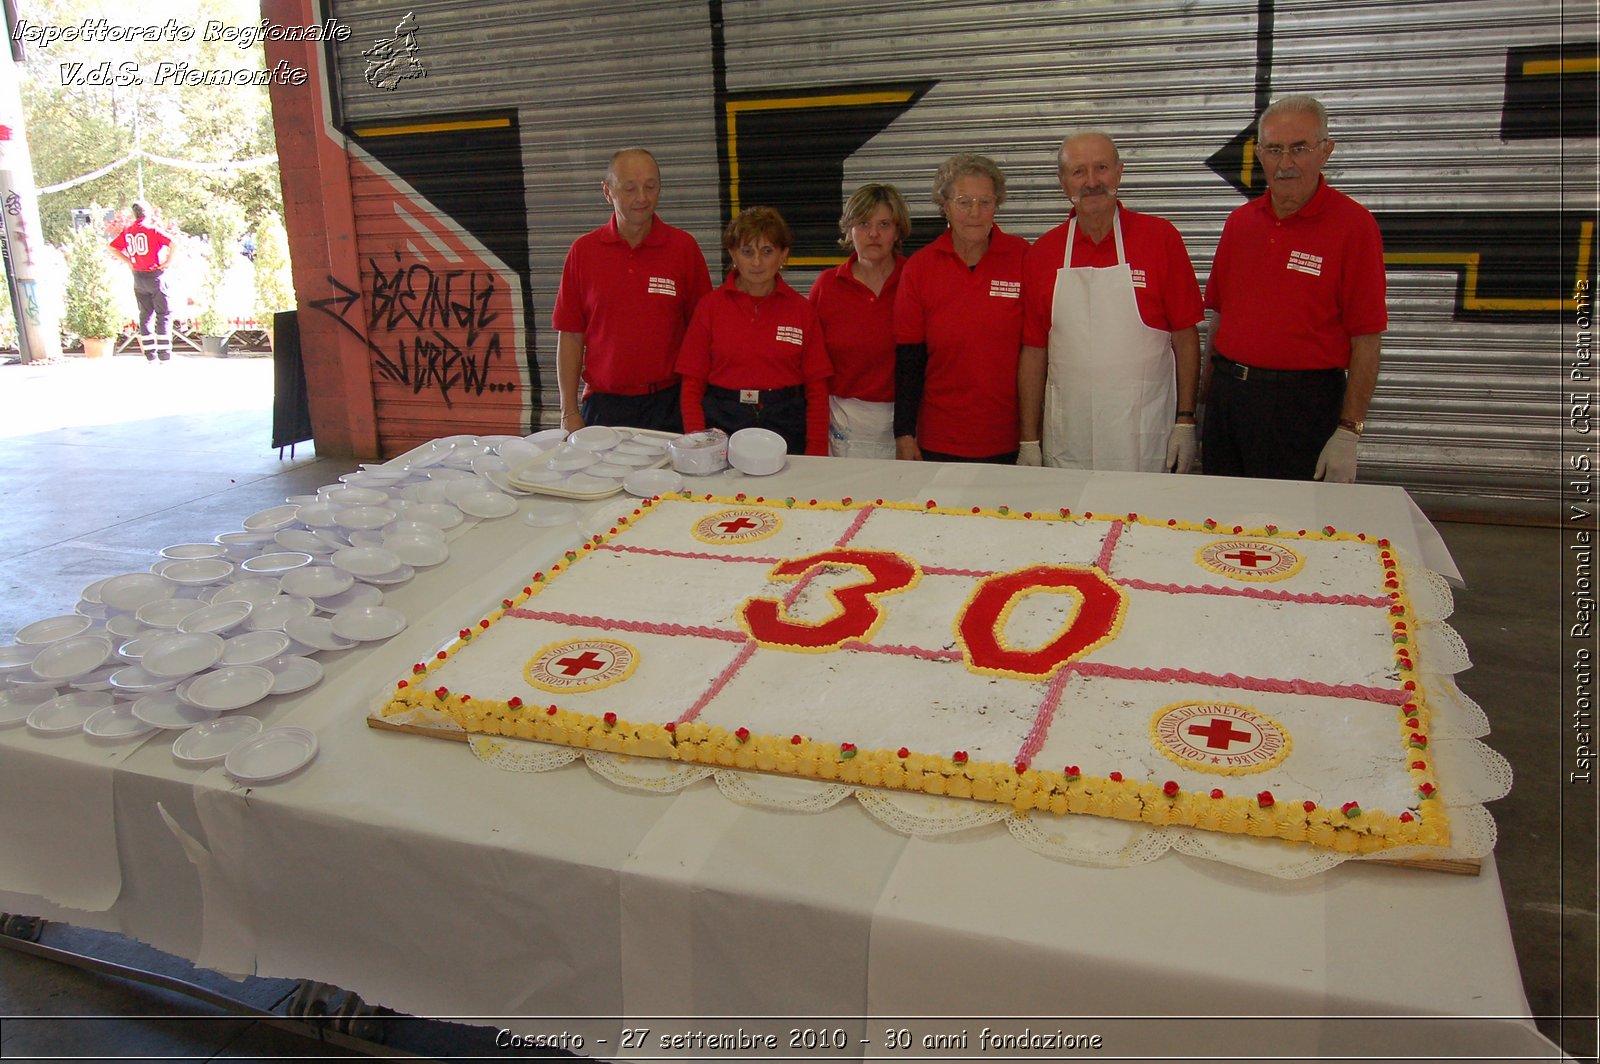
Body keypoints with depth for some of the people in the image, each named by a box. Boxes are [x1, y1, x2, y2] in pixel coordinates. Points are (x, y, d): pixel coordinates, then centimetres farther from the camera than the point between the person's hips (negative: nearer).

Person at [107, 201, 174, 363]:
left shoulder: (127, 230, 7)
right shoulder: (153, 229, -10)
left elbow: (112, 248, 14)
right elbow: (172, 243, -23)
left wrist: (128, 261, 11)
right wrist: (168, 261, -13)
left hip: (138, 277, 5)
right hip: (155, 275, -5)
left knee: (145, 315, 11)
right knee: (164, 314, 0)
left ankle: (150, 355, 10)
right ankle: (164, 354, -4)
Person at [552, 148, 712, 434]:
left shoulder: (684, 247, -1)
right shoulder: (583, 251, 3)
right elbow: (571, 335, 4)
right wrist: (569, 413, -1)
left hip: (668, 406, -1)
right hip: (602, 406, 1)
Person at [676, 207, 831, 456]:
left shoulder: (801, 309, 2)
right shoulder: (710, 306, 1)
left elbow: (816, 389, 1)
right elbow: (692, 384, 0)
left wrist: (816, 453, -7)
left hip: (785, 425, 1)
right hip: (722, 422, 0)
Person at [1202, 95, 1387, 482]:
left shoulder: (1354, 224, -7)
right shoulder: (1240, 221, 8)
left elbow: (1366, 340, -10)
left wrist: (1348, 433, -14)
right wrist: (1209, 402, 10)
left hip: (1301, 402, -5)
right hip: (1228, 395, 5)